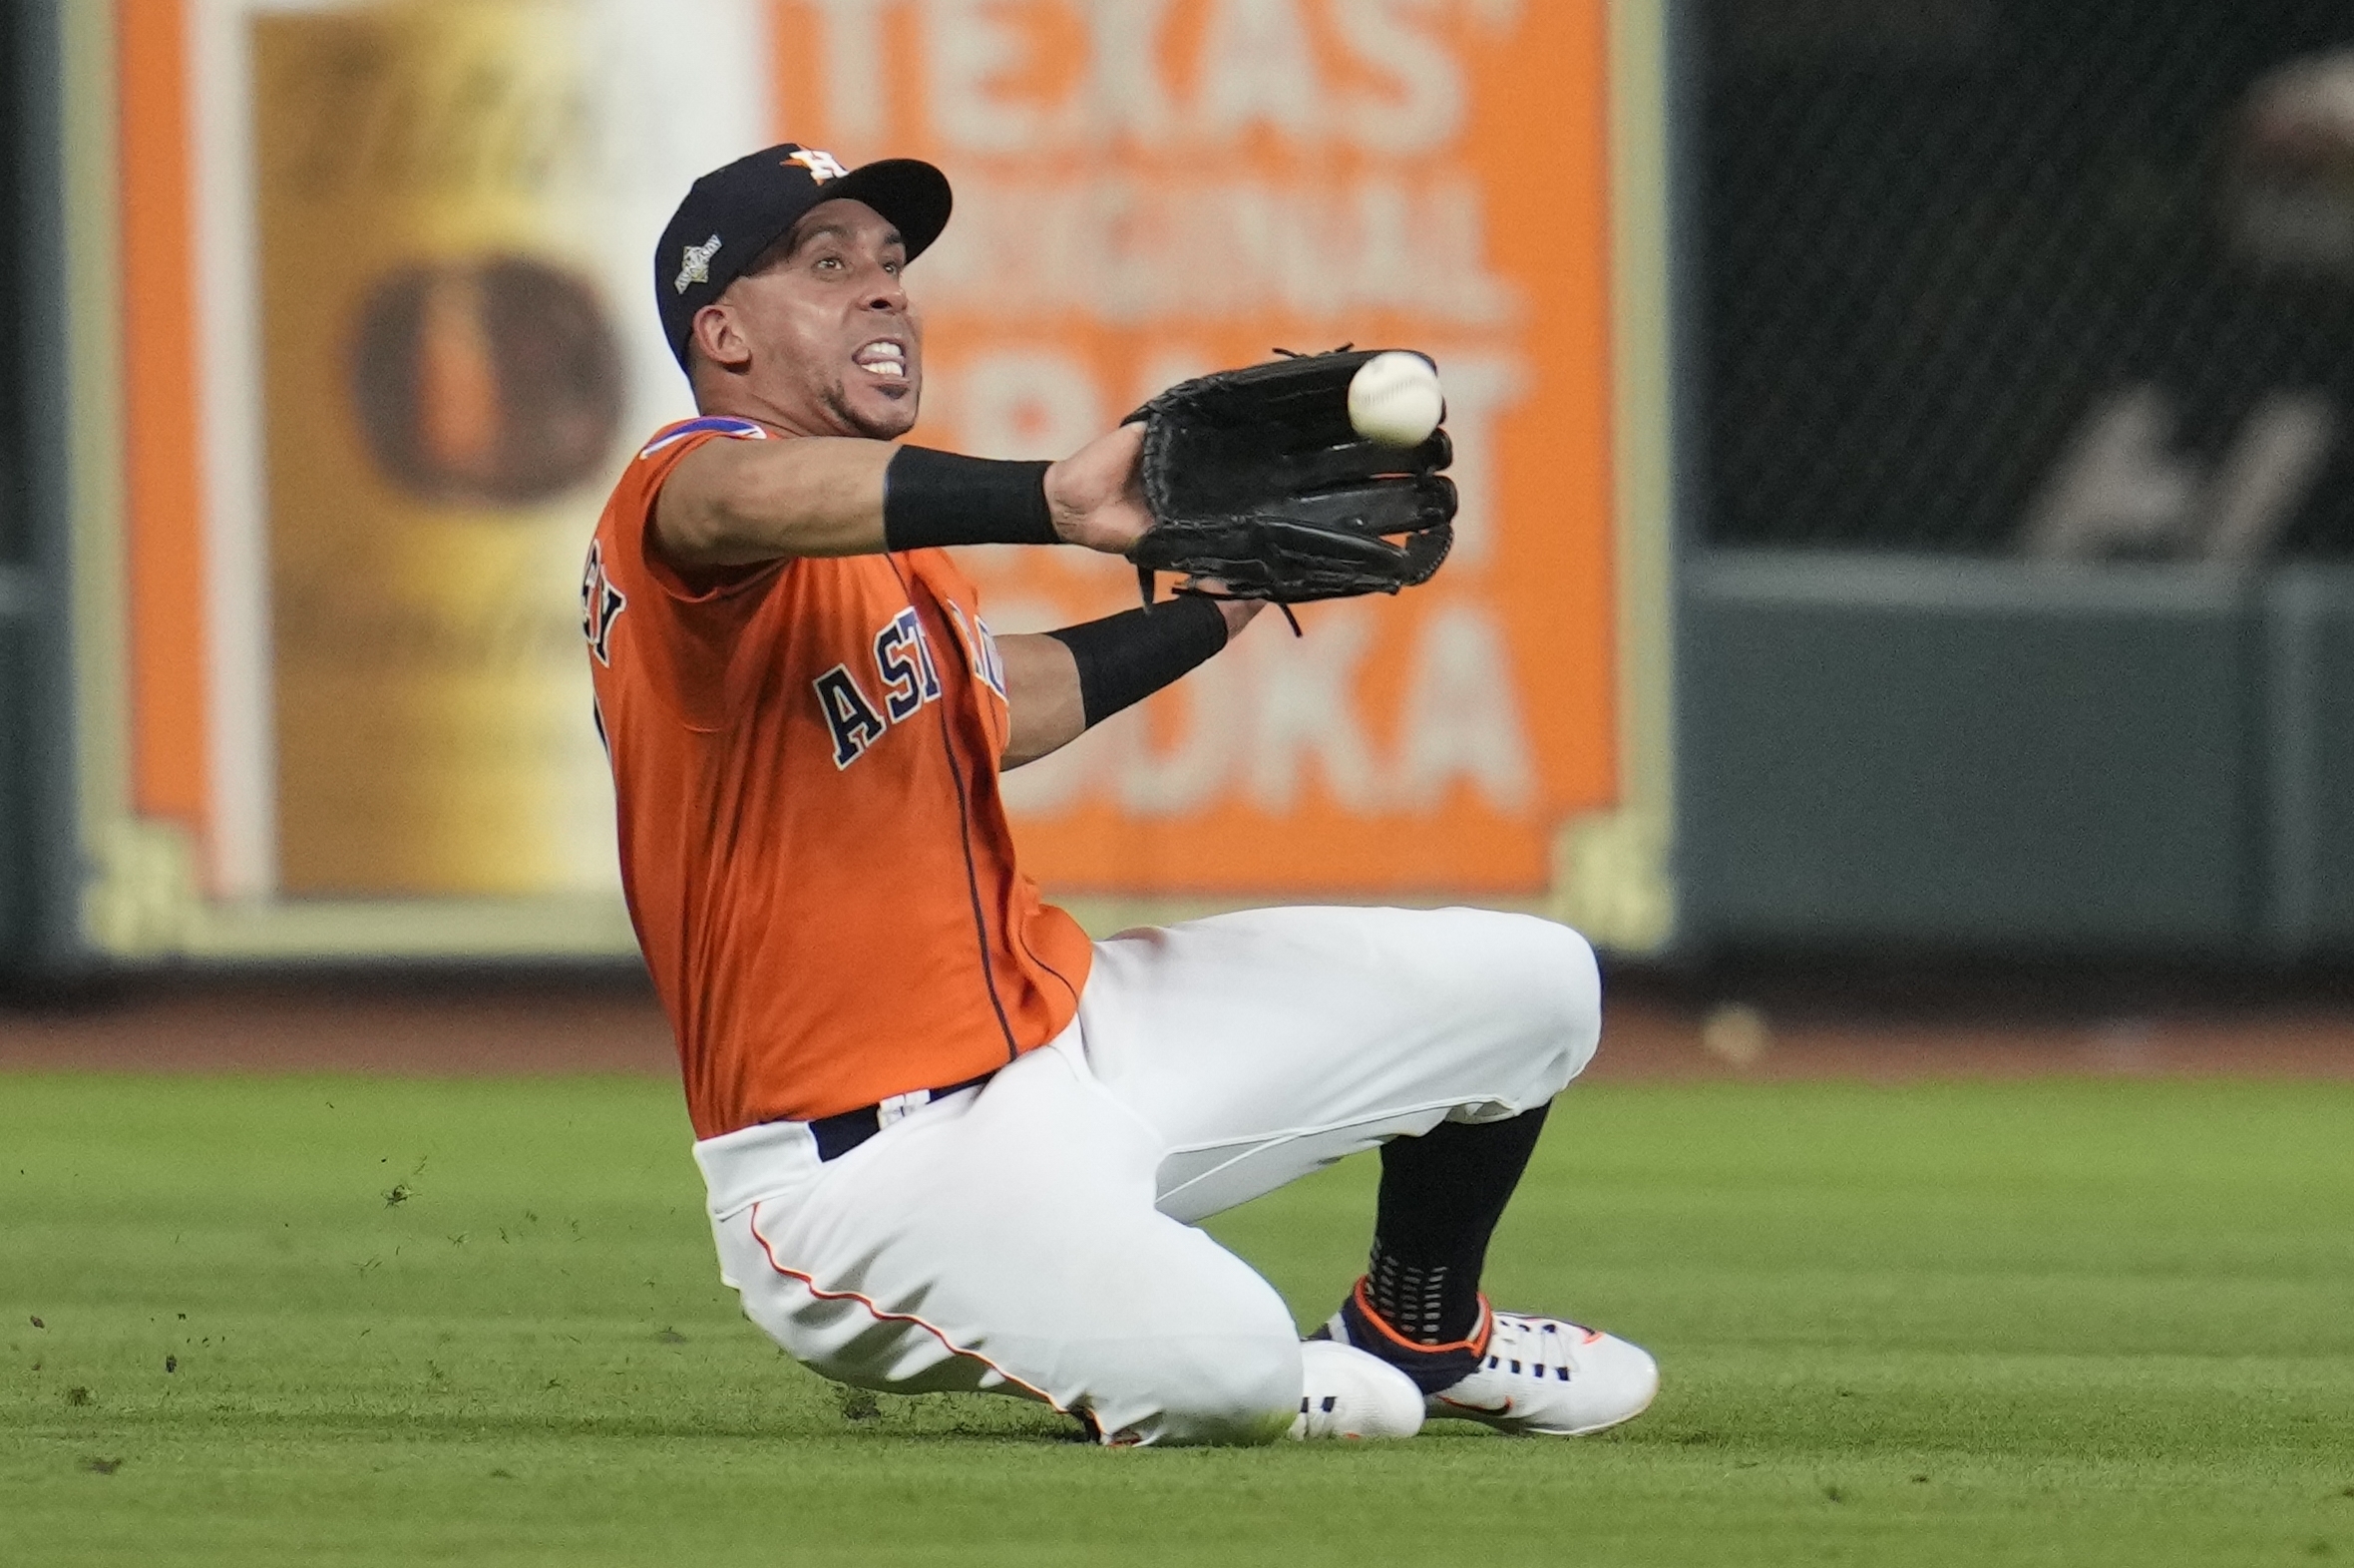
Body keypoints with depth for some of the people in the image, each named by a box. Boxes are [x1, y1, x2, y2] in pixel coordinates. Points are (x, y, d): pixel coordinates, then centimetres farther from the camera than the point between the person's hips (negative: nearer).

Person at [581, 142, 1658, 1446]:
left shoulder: (890, 544, 14)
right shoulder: (679, 489, -17)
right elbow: (749, 499, -43)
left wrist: (1227, 605, 33)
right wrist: (1054, 504, -55)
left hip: (1067, 1025, 9)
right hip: (870, 1164, -9)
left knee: (1529, 984, 10)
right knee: (1221, 1369, -34)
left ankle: (1419, 1333, 35)